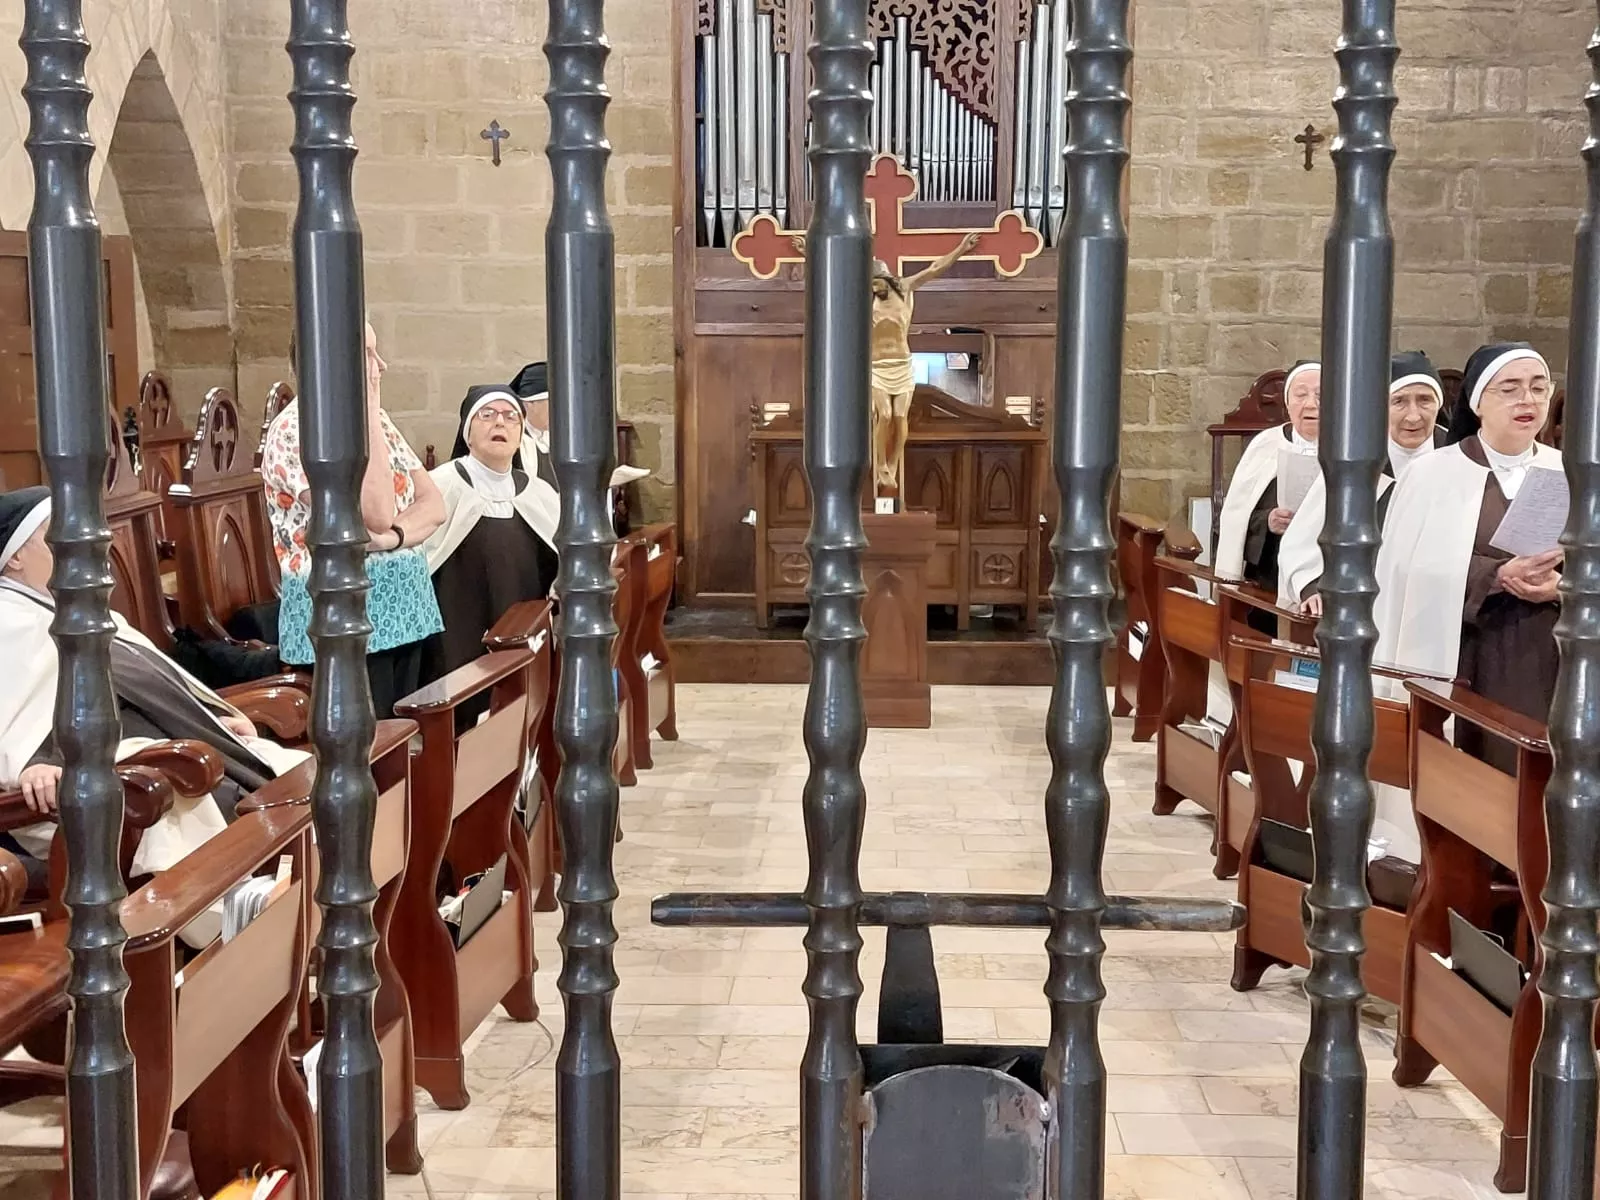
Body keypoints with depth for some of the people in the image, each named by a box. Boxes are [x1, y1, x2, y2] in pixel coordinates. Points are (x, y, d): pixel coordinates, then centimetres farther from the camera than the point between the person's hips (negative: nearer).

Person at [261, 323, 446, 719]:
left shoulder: (372, 418, 11)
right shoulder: (294, 429, -14)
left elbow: (433, 504, 6)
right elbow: (376, 514, -24)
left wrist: (393, 536, -15)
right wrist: (369, 417, -19)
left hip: (404, 605, 8)